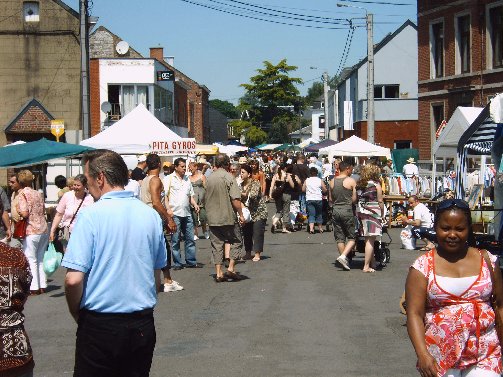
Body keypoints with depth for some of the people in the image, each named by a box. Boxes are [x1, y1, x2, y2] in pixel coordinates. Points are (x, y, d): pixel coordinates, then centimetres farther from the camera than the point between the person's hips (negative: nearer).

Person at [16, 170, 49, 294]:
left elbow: (24, 213, -16)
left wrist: (18, 210, 3)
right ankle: (42, 285, 15)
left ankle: (34, 287, 2)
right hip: (44, 229, 6)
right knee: (41, 258, 13)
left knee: (31, 260, 1)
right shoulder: (37, 193, 11)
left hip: (31, 231, -6)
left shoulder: (22, 194, -8)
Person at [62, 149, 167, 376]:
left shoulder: (91, 216, -12)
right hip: (143, 325, 5)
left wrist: (77, 315, 0)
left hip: (99, 324, -5)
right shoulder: (151, 215, 4)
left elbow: (73, 279, -16)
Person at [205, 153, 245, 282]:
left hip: (212, 218, 5)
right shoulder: (228, 177, -11)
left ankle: (219, 273, 7)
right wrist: (240, 214, -8)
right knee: (236, 241, 9)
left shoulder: (209, 178, 6)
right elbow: (235, 199, -16)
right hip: (227, 217, -5)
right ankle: (231, 268, 0)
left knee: (217, 244, 8)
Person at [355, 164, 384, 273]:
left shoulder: (359, 184, 8)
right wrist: (382, 214, 6)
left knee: (368, 240, 15)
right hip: (372, 212, -5)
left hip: (360, 212, 5)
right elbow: (380, 201, -5)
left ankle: (372, 263, 22)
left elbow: (356, 199, 7)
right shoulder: (376, 185, -5)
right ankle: (366, 266, -5)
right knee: (370, 240, -3)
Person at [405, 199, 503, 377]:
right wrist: (422, 354, -19)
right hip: (439, 356, -1)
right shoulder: (422, 266, -1)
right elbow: (415, 314, -7)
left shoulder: (487, 260, 6)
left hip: (485, 354, 1)